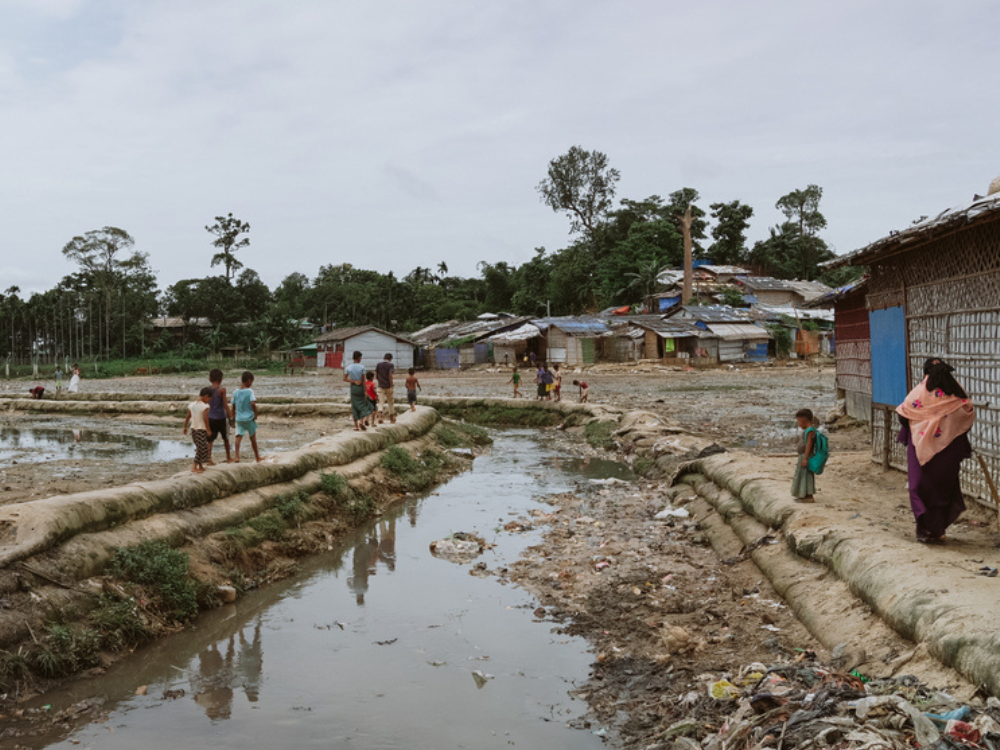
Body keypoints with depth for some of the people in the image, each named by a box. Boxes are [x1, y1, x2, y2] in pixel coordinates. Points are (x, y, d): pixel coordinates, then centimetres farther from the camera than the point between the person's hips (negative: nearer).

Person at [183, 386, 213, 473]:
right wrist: (208, 430, -11)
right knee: (201, 448, 1)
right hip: (202, 429, -7)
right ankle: (194, 467, -4)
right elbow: (205, 419, -19)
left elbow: (188, 417, 10)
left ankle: (200, 466, 22)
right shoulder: (205, 407, -16)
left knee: (199, 448, 17)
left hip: (193, 428, 7)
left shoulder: (191, 405, 4)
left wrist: (185, 427, 20)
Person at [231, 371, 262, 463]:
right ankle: (257, 457, 28)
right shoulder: (249, 391, -11)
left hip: (239, 418, 3)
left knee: (238, 437, -5)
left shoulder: (235, 392, 4)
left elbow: (233, 406, 9)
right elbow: (253, 403, -24)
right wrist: (256, 414, -10)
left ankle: (237, 457, -23)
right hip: (249, 418, -2)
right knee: (253, 438, 13)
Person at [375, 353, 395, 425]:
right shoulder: (390, 365, -7)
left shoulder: (378, 364, 5)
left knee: (381, 402, 0)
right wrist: (391, 386, -15)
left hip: (381, 386, 2)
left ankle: (380, 417, -24)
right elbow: (390, 375, -17)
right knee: (391, 403, 12)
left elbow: (376, 375, 6)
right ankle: (392, 420, 19)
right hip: (388, 386, -2)